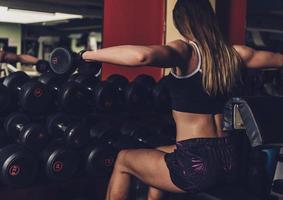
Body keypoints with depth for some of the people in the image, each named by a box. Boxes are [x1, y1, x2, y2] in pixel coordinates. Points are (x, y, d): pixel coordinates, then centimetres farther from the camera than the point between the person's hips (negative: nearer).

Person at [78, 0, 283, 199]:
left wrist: (88, 55, -23)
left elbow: (142, 55, -35)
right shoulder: (233, 53, 6)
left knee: (123, 159, 20)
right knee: (161, 155, 36)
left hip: (196, 164, -7)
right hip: (228, 160, 7)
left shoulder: (185, 51, -13)